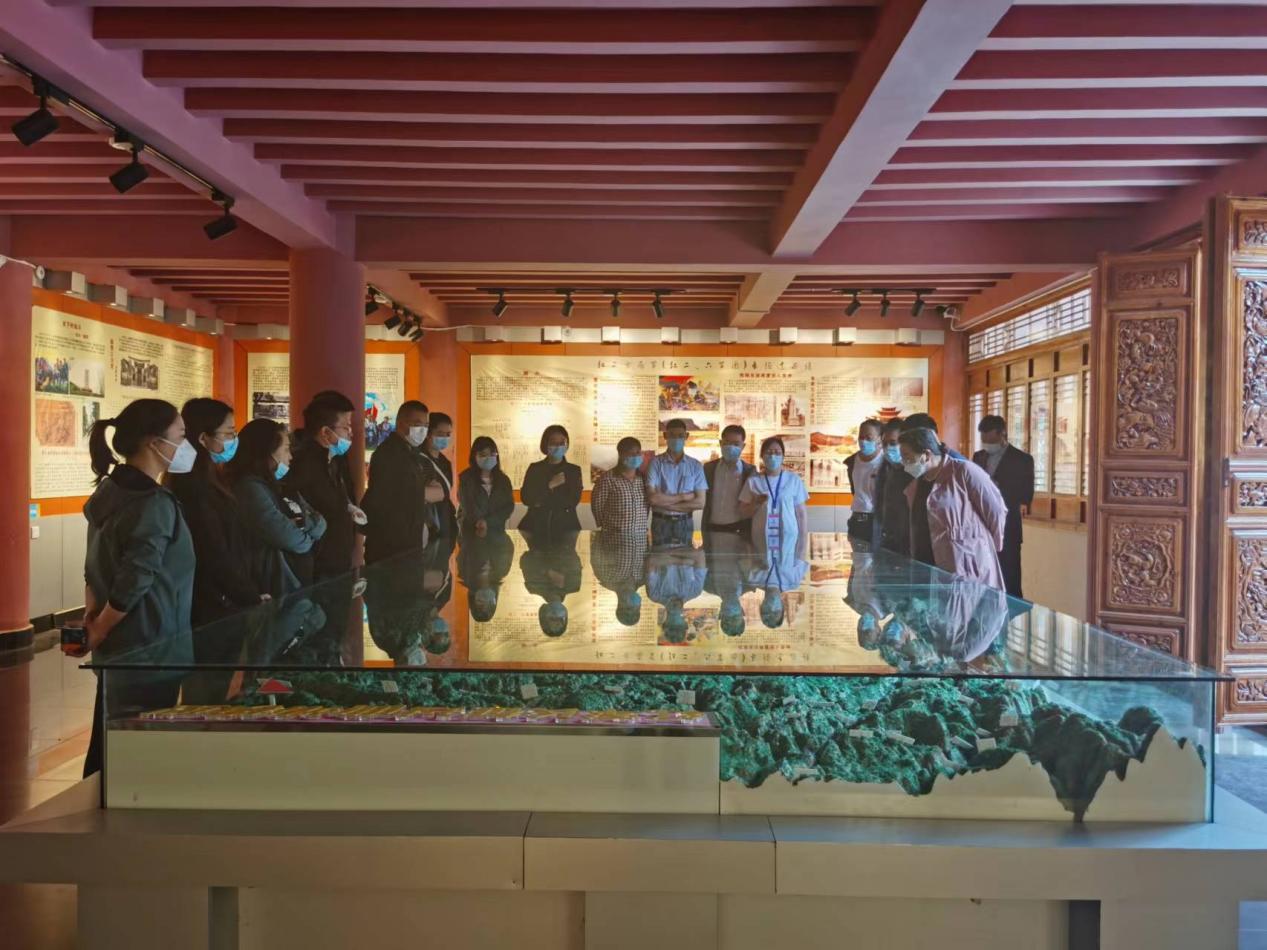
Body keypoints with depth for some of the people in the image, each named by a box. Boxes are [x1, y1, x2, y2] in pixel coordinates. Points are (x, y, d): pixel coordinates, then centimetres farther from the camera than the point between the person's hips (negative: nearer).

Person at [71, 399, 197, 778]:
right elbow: (133, 584, -21)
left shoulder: (110, 491, 6)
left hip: (117, 647, 9)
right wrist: (94, 636, -8)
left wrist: (91, 622, 8)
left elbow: (95, 568, 10)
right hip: (149, 649, -9)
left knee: (109, 746, 19)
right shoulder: (155, 504, -20)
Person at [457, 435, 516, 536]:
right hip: (471, 533, -3)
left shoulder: (503, 479, 8)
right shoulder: (466, 478, -2)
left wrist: (488, 522, -16)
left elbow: (509, 506, -2)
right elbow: (468, 507, -11)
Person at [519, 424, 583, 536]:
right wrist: (549, 486, -12)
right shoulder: (534, 468, 8)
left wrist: (542, 502, -6)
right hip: (537, 526, 0)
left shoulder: (574, 470, 7)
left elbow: (573, 501, -5)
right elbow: (526, 498, -3)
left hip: (565, 526, 0)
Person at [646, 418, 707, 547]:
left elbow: (700, 502, -6)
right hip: (661, 524, -2)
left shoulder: (695, 465, 1)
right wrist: (683, 497, -10)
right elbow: (653, 498, -15)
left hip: (685, 524, 2)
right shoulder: (656, 463, -6)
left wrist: (665, 503, -11)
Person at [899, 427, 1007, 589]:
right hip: (930, 570, 6)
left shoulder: (964, 472, -10)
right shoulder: (915, 485, 12)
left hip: (967, 570, -6)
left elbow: (996, 511, -6)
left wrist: (988, 548, 5)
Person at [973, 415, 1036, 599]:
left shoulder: (1022, 459, -3)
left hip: (1006, 530, -5)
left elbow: (1026, 492, -4)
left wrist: (1022, 506, -21)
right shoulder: (978, 457, 13)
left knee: (1009, 583, -3)